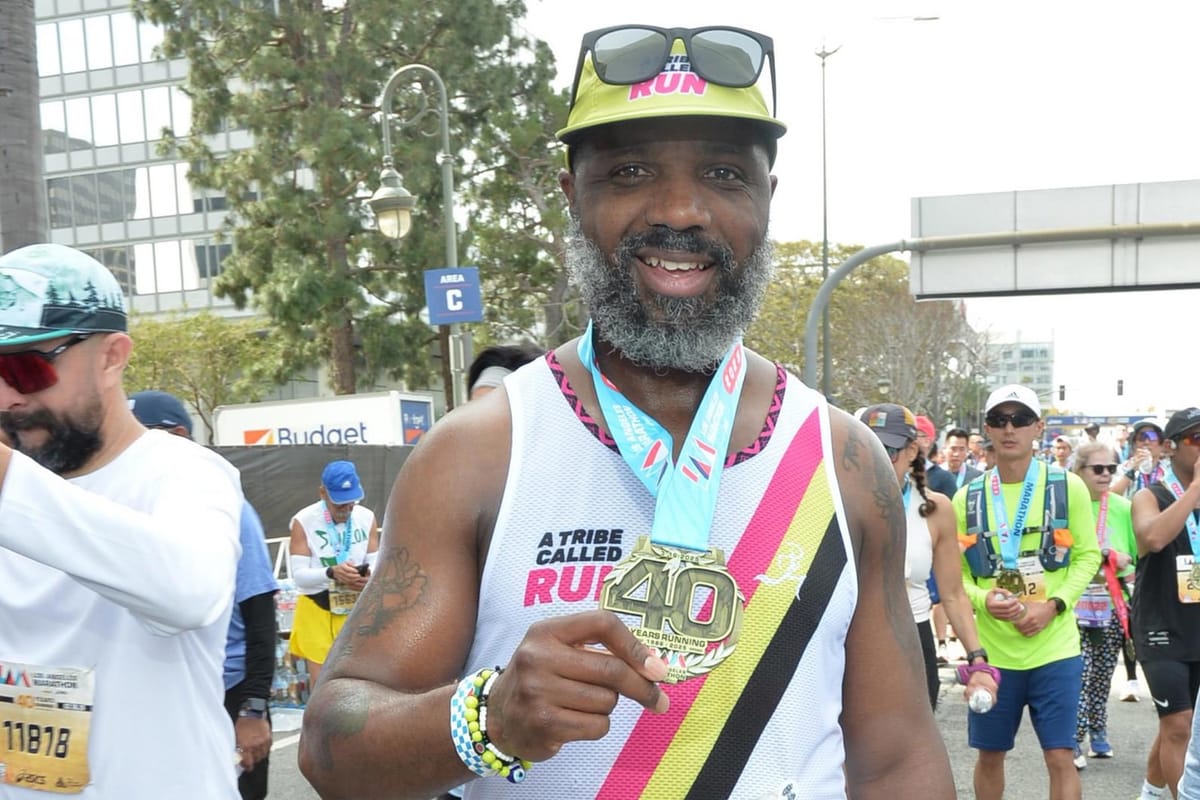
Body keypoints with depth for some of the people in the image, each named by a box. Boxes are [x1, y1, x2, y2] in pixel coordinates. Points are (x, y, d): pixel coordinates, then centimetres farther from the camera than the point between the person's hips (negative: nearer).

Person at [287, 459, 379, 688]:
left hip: (356, 608, 3)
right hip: (316, 608, -3)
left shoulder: (367, 518, 1)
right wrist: (331, 573, -32)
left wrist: (369, 577, -21)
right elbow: (299, 574, -14)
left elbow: (376, 564, 3)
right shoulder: (304, 521, -11)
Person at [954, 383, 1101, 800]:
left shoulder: (1068, 487, -2)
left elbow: (1088, 556, 1)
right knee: (990, 755, 13)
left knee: (1060, 757, 1)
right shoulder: (968, 497, 1)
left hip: (1055, 648, -1)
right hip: (991, 650, 2)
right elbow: (956, 571, 3)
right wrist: (983, 600, -17)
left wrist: (1053, 605, -13)